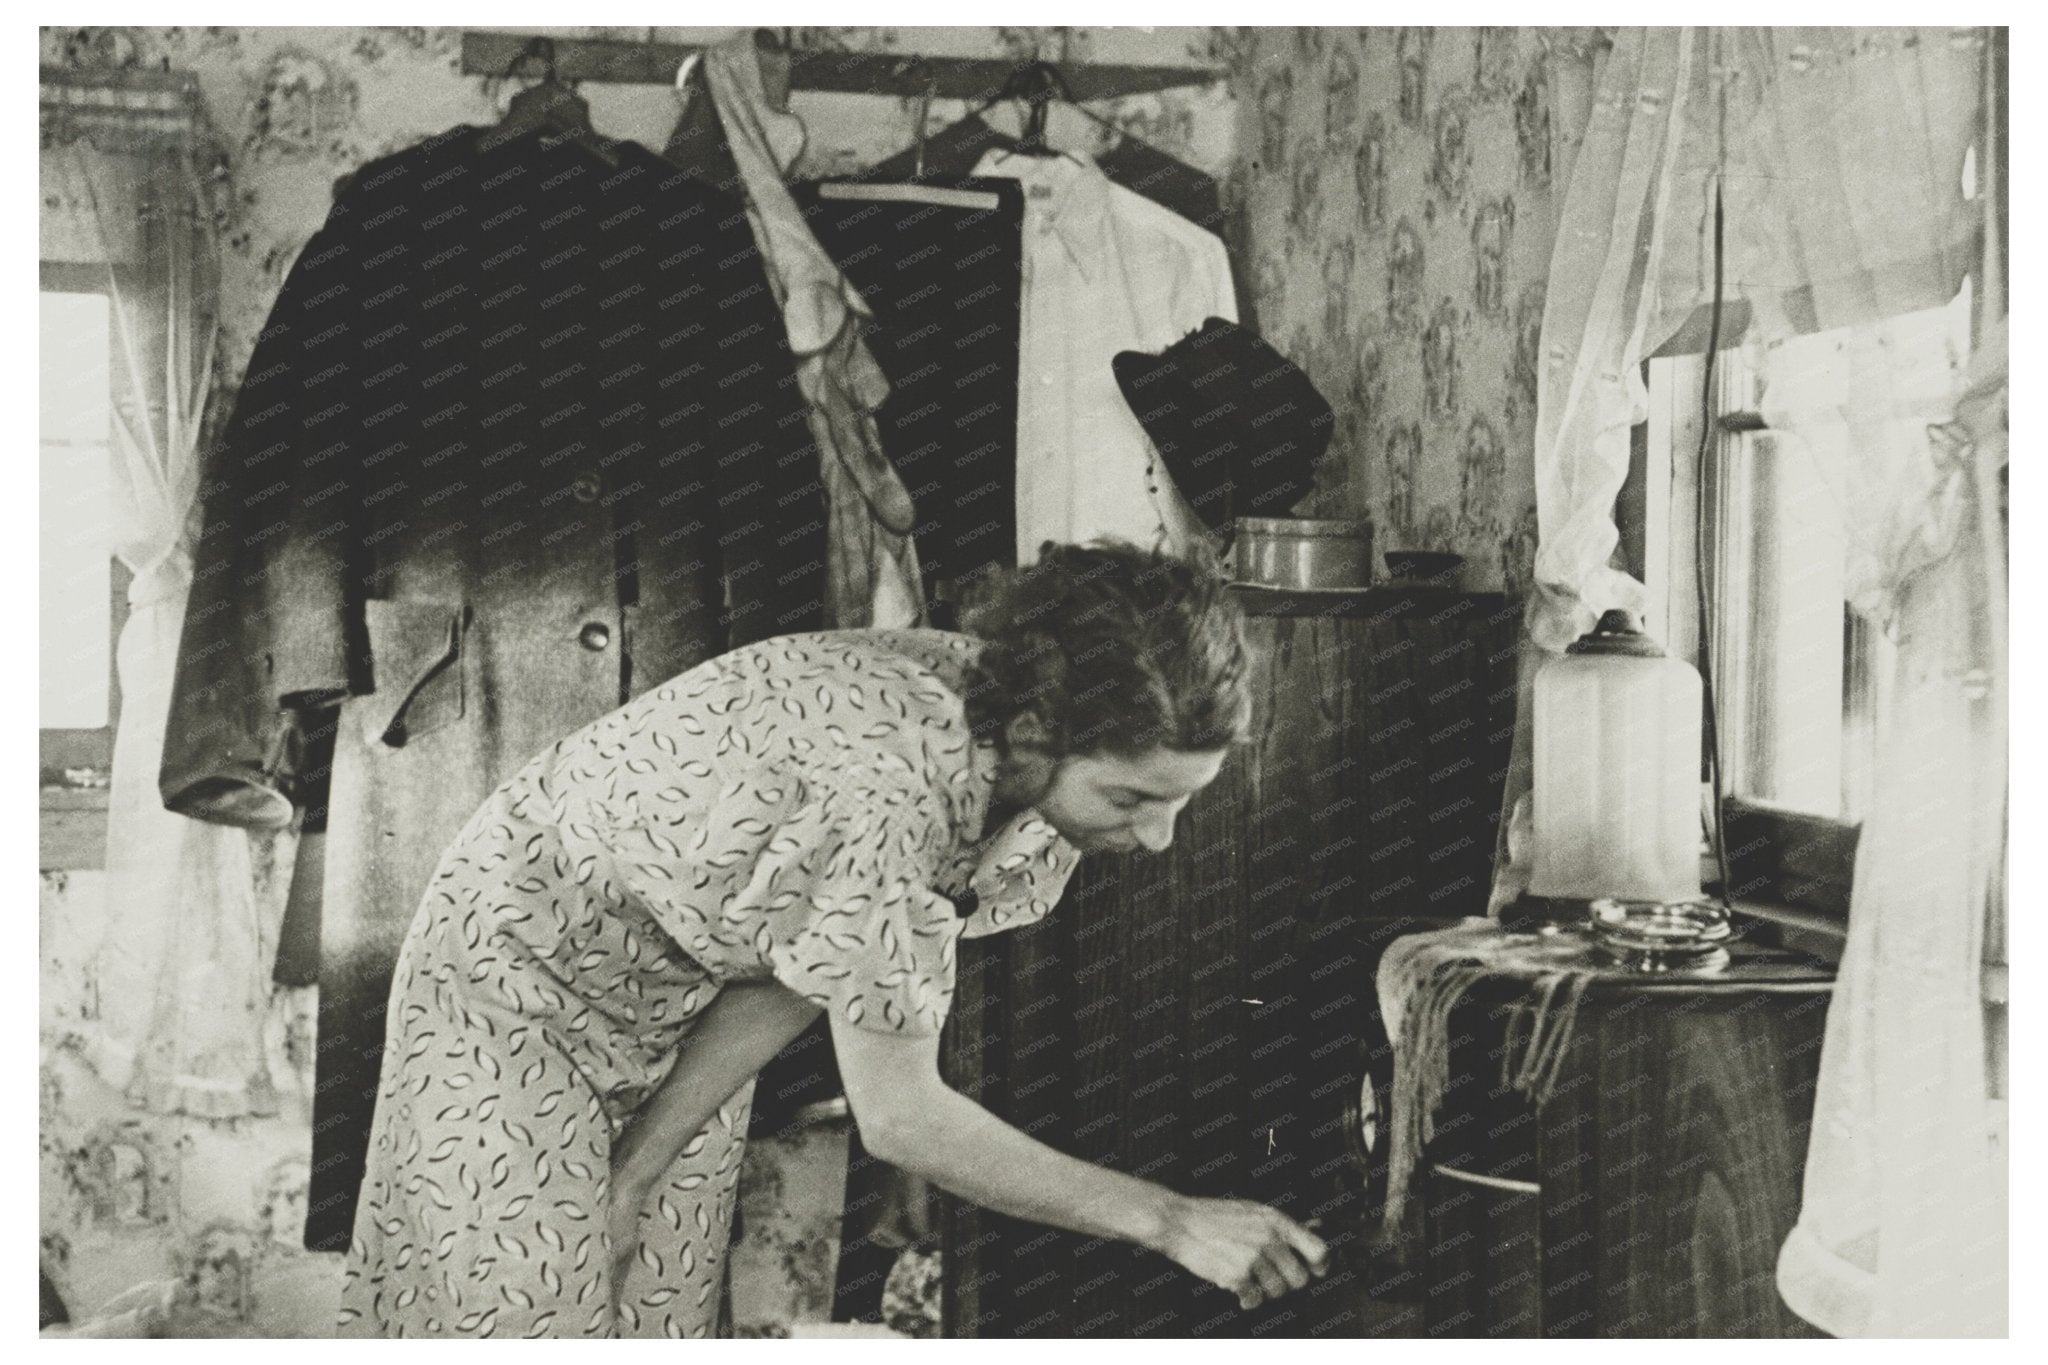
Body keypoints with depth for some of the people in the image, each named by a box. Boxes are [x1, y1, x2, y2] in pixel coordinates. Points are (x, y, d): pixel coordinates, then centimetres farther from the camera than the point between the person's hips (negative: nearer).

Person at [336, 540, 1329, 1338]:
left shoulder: (1051, 777, -18)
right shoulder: (891, 777, -42)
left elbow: (799, 979, -10)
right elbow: (898, 1119, -35)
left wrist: (637, 1173, -10)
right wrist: (1170, 1220, -33)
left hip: (692, 1001, 7)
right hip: (524, 954, -6)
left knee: (664, 1312, 9)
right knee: (529, 1308, -2)